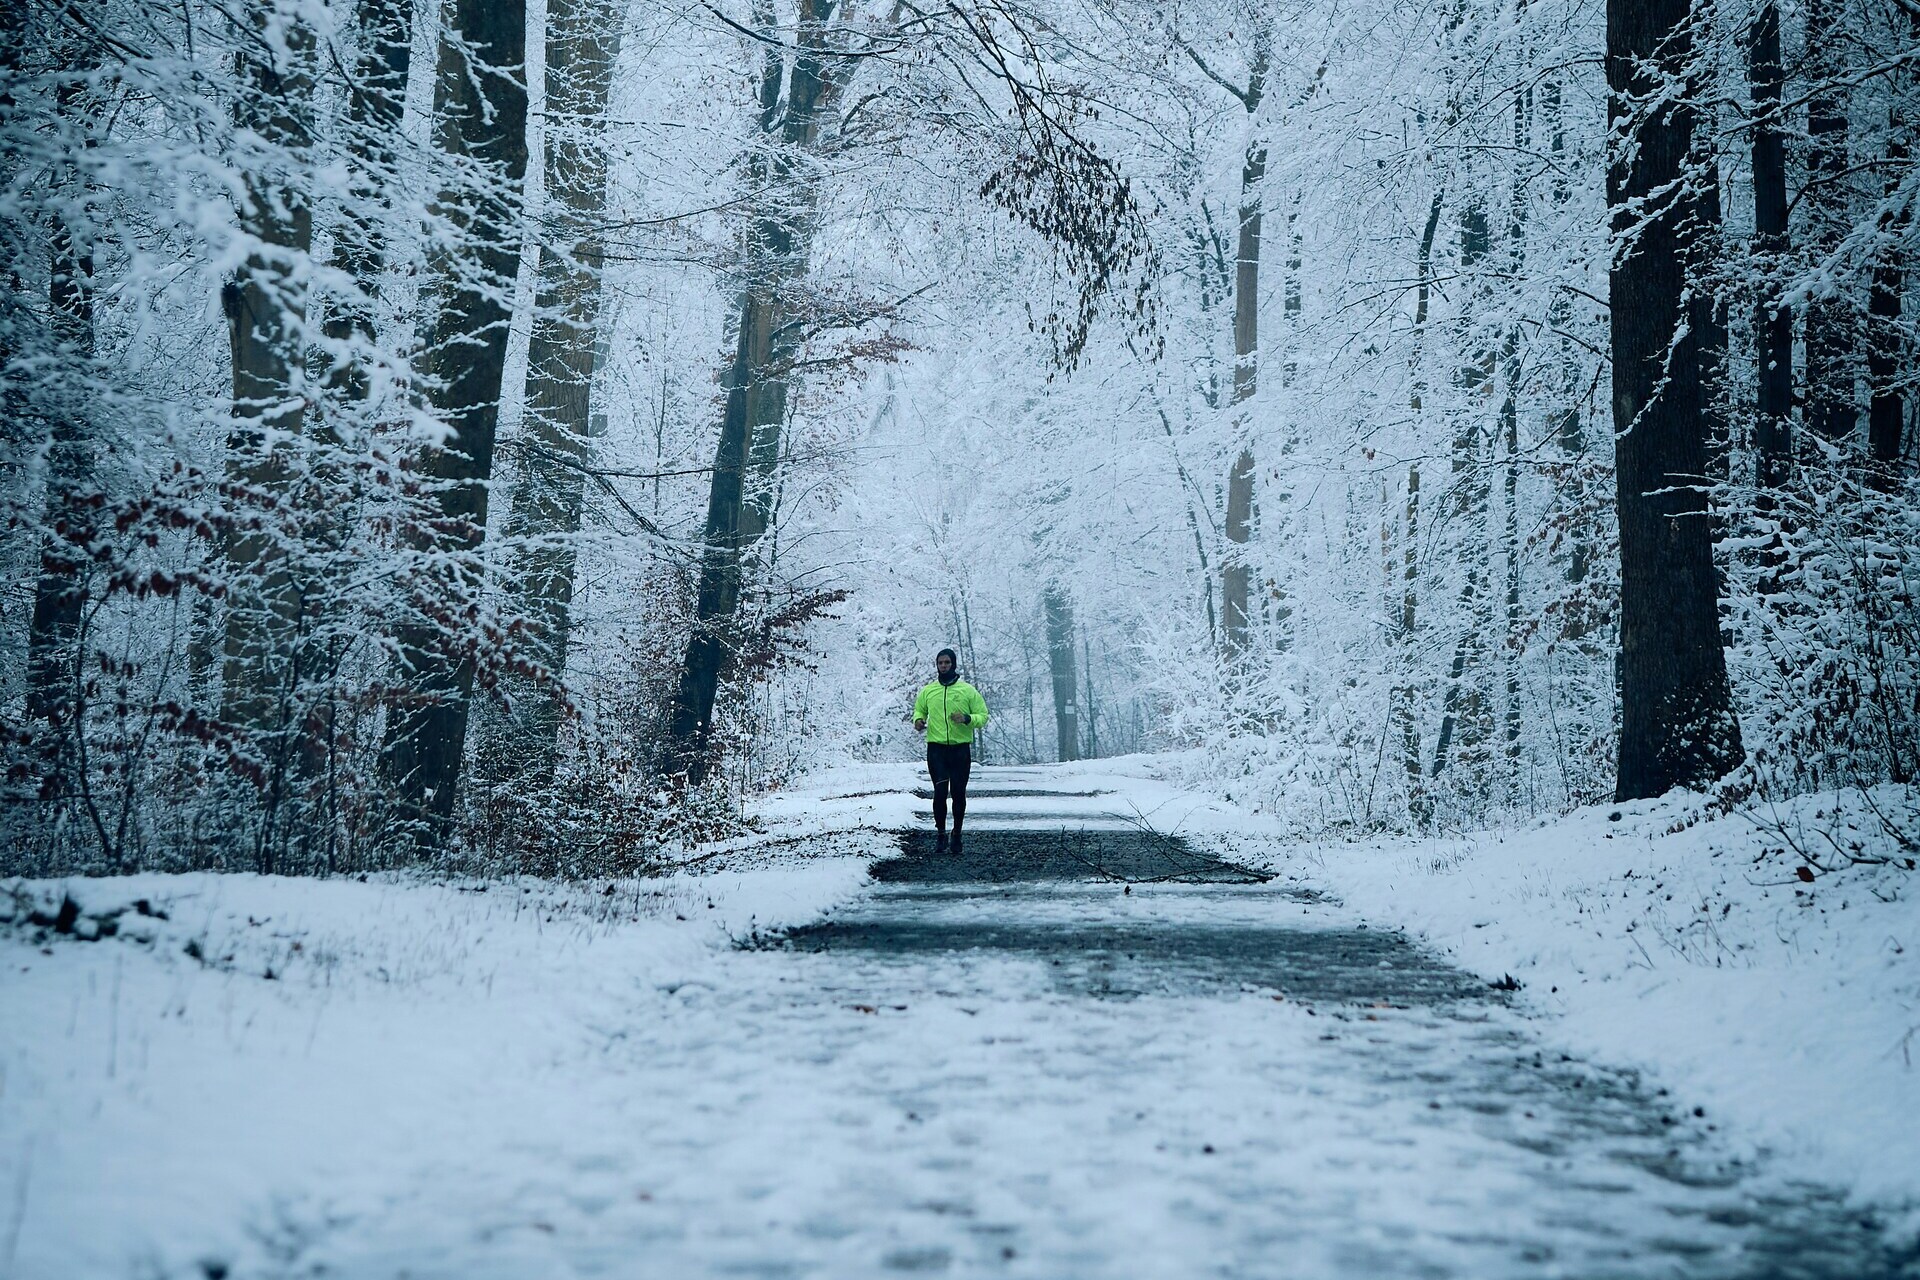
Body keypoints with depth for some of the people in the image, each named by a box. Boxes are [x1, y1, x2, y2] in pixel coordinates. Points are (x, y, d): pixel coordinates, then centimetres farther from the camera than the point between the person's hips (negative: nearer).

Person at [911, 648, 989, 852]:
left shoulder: (968, 691, 3)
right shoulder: (928, 691, 9)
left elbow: (983, 716, 4)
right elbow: (919, 710, 24)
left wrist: (967, 719, -16)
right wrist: (918, 720, 0)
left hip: (961, 749, 0)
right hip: (936, 749, 0)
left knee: (958, 793, 3)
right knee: (940, 792, -9)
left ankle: (957, 833, 16)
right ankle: (940, 833, 3)